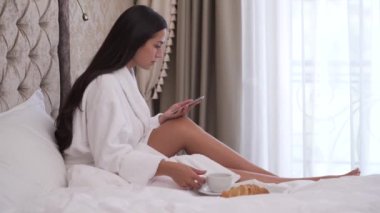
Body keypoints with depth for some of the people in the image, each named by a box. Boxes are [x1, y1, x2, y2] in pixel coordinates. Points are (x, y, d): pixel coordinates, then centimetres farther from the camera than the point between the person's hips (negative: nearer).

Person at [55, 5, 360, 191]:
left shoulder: (122, 77, 10)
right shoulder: (105, 85, -20)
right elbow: (108, 156, -26)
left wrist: (162, 120, 1)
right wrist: (168, 167, -33)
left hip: (124, 166, 8)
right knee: (183, 129, -22)